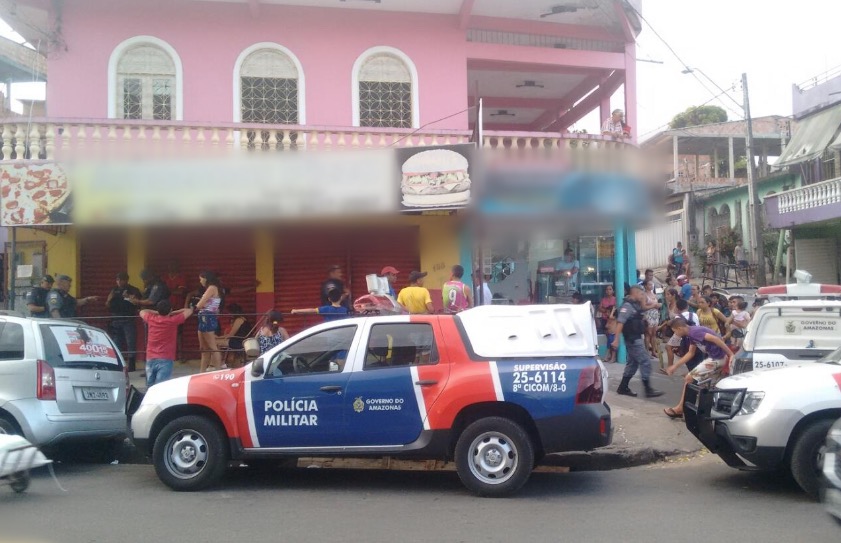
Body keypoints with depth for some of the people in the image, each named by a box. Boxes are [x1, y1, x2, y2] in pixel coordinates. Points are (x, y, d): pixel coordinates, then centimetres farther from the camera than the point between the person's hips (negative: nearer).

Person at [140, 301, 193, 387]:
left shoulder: (151, 319, 4)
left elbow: (142, 311, 28)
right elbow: (189, 311, 7)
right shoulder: (173, 320, -7)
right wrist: (173, 313, 12)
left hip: (150, 359, 5)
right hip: (165, 360, -5)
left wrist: (156, 312, 23)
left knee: (150, 388, 12)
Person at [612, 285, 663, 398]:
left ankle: (623, 388, 20)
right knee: (645, 362, -9)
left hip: (636, 338, 11)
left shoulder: (635, 304, 13)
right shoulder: (627, 305, -17)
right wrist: (616, 339, -29)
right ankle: (648, 390, -4)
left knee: (633, 363, 14)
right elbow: (620, 322, -25)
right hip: (633, 339, -11)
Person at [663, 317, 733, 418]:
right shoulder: (691, 334, 12)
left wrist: (731, 355, -28)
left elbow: (716, 339, -27)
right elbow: (690, 353, 22)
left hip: (717, 358, -9)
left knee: (689, 379, -1)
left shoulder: (694, 331, -18)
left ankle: (679, 409, 9)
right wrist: (675, 366, 21)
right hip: (715, 358, 9)